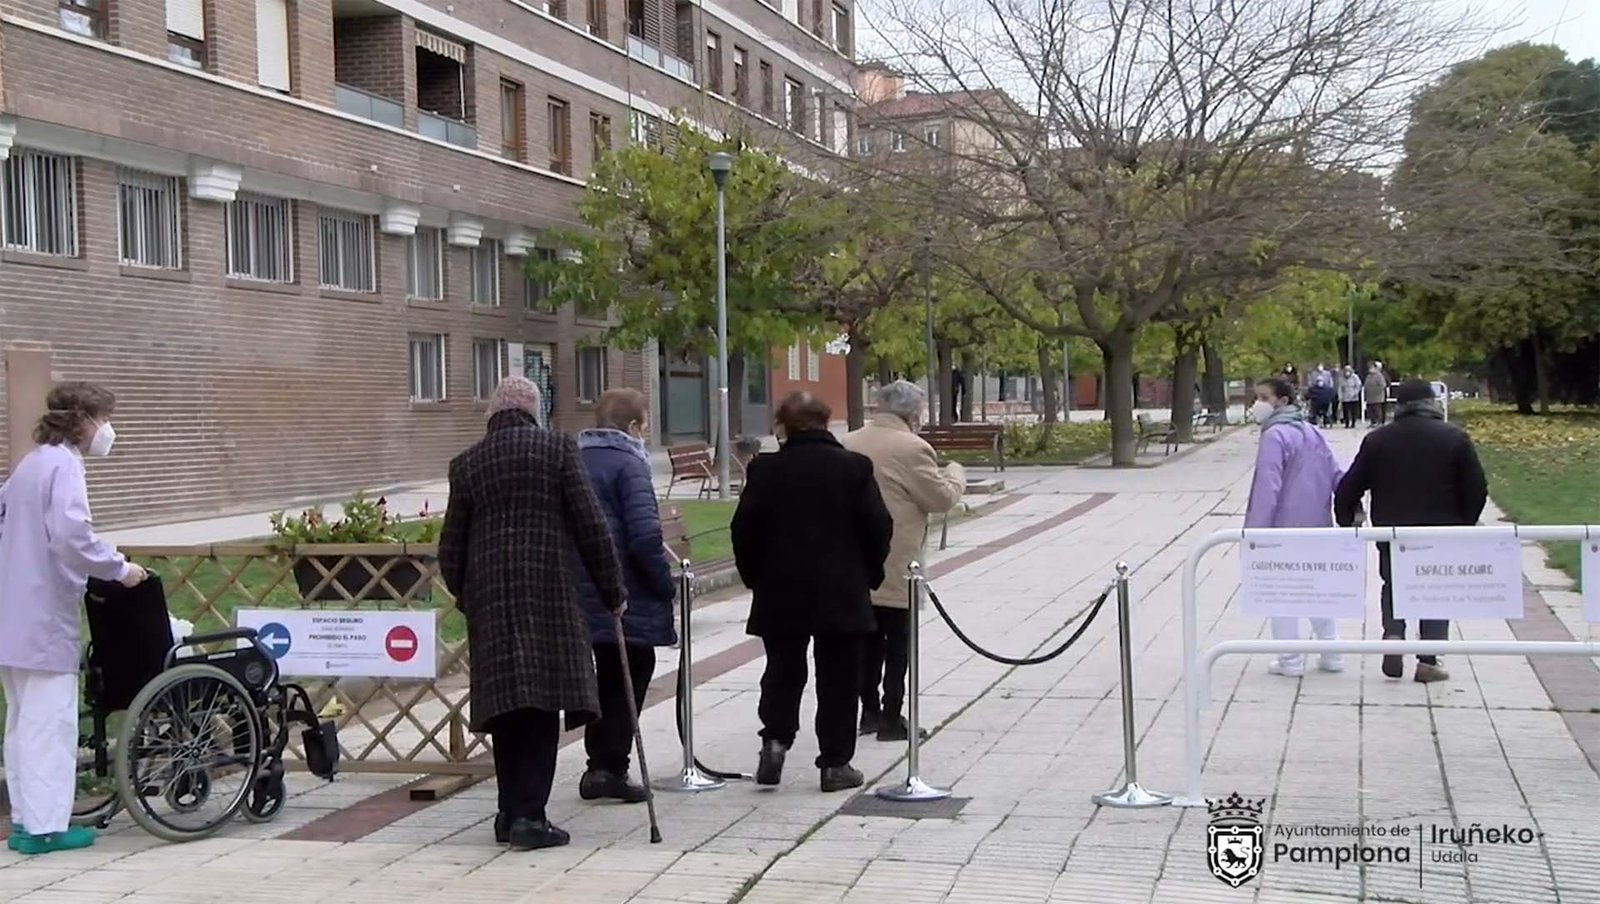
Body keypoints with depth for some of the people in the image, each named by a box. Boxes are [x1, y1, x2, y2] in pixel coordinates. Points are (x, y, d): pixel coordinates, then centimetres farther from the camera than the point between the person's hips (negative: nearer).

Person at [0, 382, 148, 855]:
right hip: (45, 617, -10)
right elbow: (71, 534, -26)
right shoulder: (63, 465, -13)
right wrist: (119, 568, -15)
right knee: (49, 722, -4)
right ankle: (45, 826, -1)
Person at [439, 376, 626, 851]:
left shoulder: (467, 463, 8)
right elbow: (591, 527, -3)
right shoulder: (558, 448, 1)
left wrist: (465, 595, 26)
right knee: (543, 706, -1)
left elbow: (450, 548, 10)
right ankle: (529, 815, -8)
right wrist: (612, 591, 6)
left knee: (506, 704, 10)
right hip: (548, 592, -3)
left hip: (489, 598, 3)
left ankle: (510, 813, 15)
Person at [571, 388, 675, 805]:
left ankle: (602, 766, 20)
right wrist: (665, 582, -10)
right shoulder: (628, 463, -12)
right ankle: (609, 767, 1)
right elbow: (645, 534, -21)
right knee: (631, 672, 3)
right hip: (624, 592, -8)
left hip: (582, 593, 8)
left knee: (609, 675, 18)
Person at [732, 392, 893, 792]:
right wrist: (868, 576, 9)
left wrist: (755, 578, 10)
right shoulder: (855, 467, -4)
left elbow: (744, 530, -3)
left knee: (782, 673, 14)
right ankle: (835, 763, 8)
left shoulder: (765, 470, -3)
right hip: (842, 595, -1)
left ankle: (775, 738, -4)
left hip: (780, 594, 1)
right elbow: (878, 527, -4)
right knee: (838, 679, 6)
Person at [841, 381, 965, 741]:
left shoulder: (848, 444, 6)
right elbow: (942, 498, -9)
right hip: (895, 567, -6)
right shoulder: (911, 448, -14)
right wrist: (955, 473, 10)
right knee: (897, 644, 3)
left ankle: (869, 710, 19)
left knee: (868, 639, 14)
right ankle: (891, 718, 5)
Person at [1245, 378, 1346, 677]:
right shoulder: (1314, 433, 11)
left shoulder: (1275, 436, -15)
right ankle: (1332, 654, 20)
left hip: (1284, 529, -8)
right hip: (1317, 527, 8)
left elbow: (1267, 488, -20)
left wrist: (1255, 531, -17)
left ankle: (1291, 660, 2)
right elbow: (1337, 476, 12)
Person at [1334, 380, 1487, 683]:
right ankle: (1428, 661, 5)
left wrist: (1347, 522, 15)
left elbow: (1348, 488, 2)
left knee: (1394, 586, 18)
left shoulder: (1376, 440, 0)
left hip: (1391, 531, 1)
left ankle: (1393, 634, -6)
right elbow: (1477, 488, -2)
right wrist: (1464, 525, 10)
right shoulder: (1455, 438, -3)